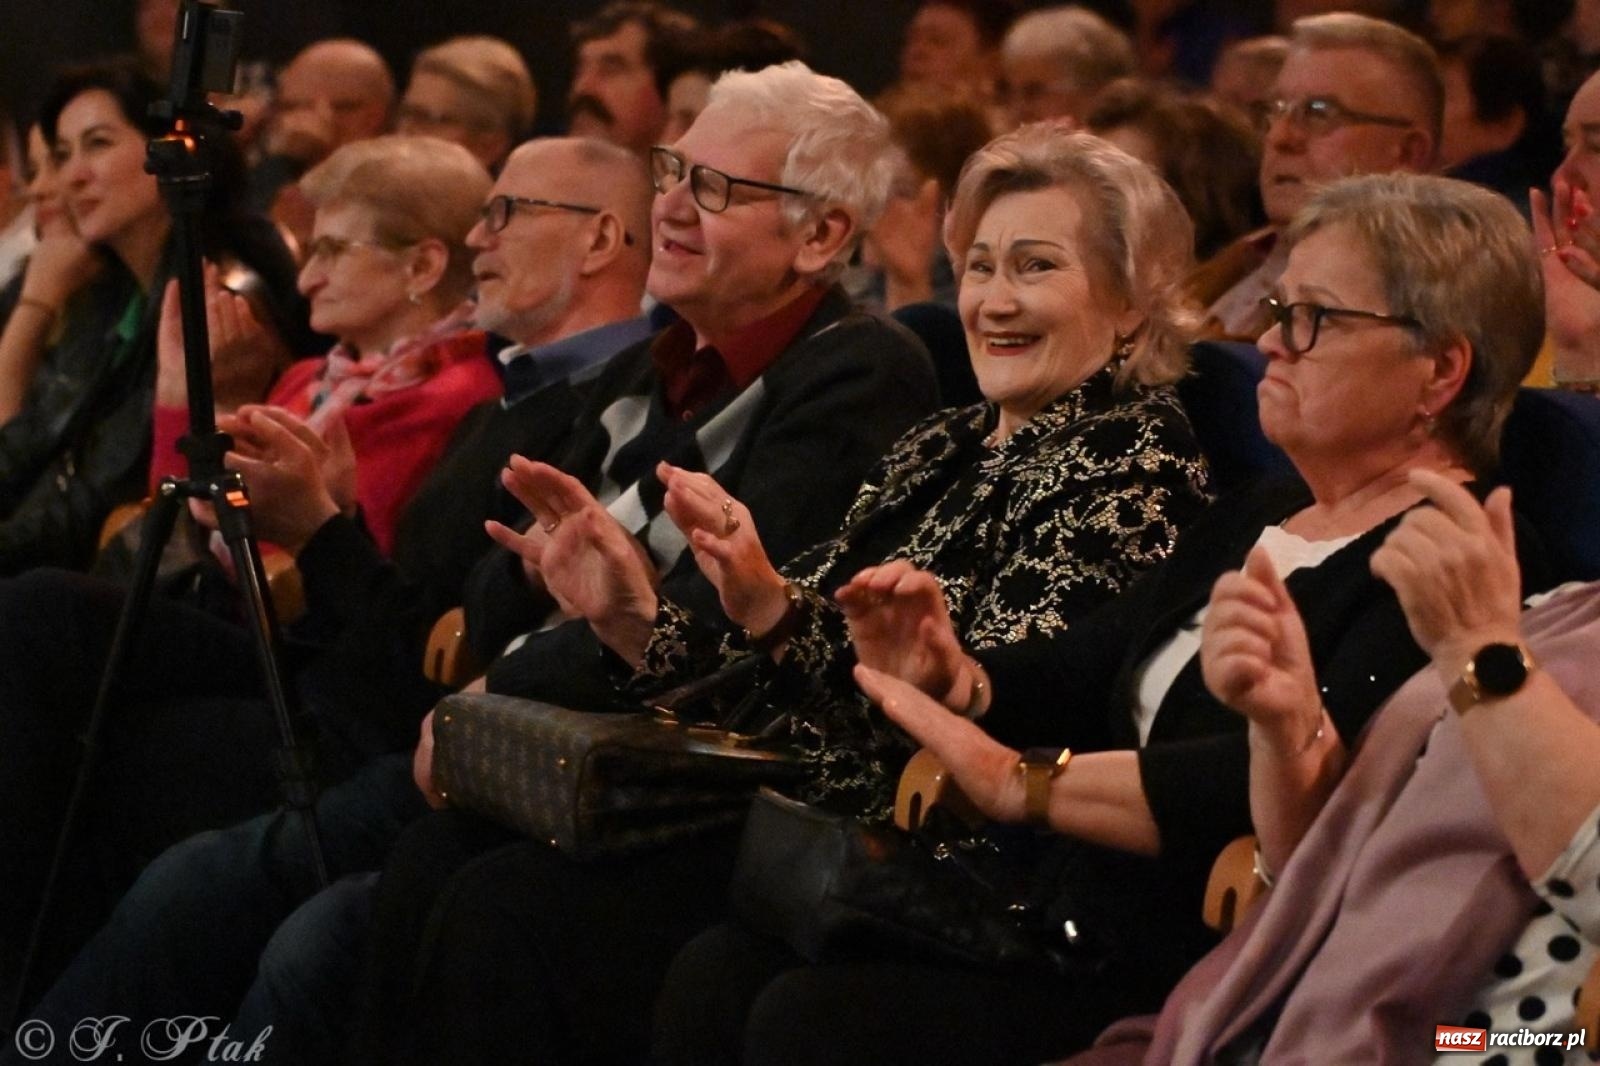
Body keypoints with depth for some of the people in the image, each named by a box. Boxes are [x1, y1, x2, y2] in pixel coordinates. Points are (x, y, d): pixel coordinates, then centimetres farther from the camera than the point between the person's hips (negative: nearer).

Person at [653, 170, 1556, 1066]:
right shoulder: (1252, 523, 20)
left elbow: (1299, 775, -27)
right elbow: (1087, 674, 19)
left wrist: (1021, 781, -26)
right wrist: (960, 684, -3)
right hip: (1074, 913, 10)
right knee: (723, 974, -2)